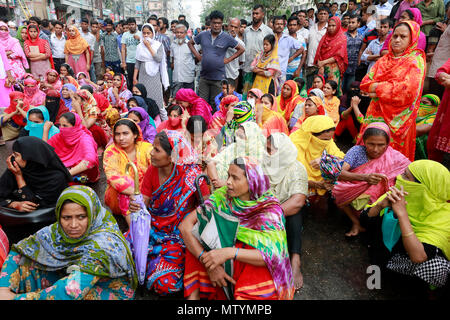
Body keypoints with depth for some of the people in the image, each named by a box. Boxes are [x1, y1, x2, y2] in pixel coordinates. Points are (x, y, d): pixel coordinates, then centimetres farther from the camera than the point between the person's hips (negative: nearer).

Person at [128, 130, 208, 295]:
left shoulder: (192, 174, -19)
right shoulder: (153, 170, -4)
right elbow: (144, 200, -2)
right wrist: (135, 205, -23)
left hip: (179, 236, -4)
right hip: (152, 228, 5)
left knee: (163, 284, -18)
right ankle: (155, 259, 15)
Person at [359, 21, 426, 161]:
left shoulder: (415, 62, -3)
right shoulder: (384, 59, 15)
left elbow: (408, 90, -18)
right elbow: (365, 82, 8)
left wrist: (377, 88, -10)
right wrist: (383, 87, -10)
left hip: (396, 119, -5)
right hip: (376, 114, 5)